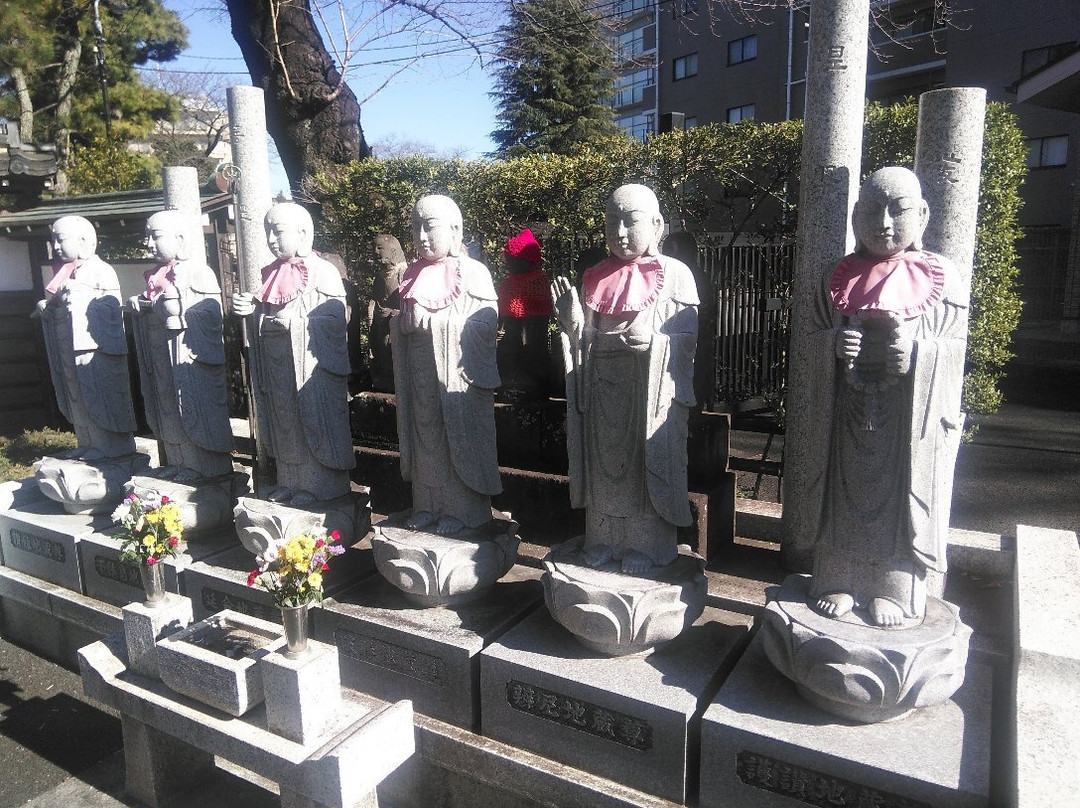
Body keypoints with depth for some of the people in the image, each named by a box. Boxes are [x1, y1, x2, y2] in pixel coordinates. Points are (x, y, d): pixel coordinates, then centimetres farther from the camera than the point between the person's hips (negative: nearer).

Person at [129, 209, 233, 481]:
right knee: (169, 408, 12)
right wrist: (141, 306, 2)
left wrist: (179, 309, -21)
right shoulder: (155, 275, 15)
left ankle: (205, 465, 6)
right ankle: (178, 462, 22)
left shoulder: (198, 272, -9)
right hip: (162, 354, 8)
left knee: (194, 409, -3)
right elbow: (152, 311, 22)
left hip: (191, 355, -8)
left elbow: (212, 311, -18)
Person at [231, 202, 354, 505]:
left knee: (314, 421, 0)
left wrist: (293, 319, -20)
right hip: (277, 365, 7)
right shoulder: (271, 274, 12)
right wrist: (251, 307, 0)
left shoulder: (323, 272, -10)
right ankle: (290, 481, 25)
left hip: (312, 365, -7)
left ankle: (320, 484, 12)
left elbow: (335, 320, -17)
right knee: (284, 421, 13)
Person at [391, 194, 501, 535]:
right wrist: (404, 321, 0)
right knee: (425, 436, 11)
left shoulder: (473, 273, -6)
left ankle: (462, 509, 13)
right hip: (421, 375, 6)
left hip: (459, 375, -5)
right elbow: (401, 325, 20)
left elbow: (486, 323, -13)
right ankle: (428, 505, 23)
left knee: (459, 439, 1)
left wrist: (434, 320, -15)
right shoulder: (414, 275, 12)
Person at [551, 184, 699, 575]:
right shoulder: (595, 277, 8)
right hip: (602, 389, 4)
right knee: (603, 459, 11)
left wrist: (652, 339, -20)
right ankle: (604, 538, 26)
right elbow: (585, 338, 9)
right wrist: (572, 319, -9)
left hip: (651, 392, -4)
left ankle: (646, 545, 19)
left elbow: (686, 338, -4)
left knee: (645, 462, 3)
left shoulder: (675, 274, -3)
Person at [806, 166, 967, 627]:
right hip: (850, 408, 2)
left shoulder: (943, 278, 2)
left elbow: (955, 345, 0)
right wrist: (835, 344, -14)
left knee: (903, 495, 4)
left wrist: (915, 350, -20)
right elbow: (817, 333, 8)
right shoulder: (840, 278, 7)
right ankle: (840, 581, 22)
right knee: (846, 492, 8)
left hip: (911, 412, -1)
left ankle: (894, 590, 19)